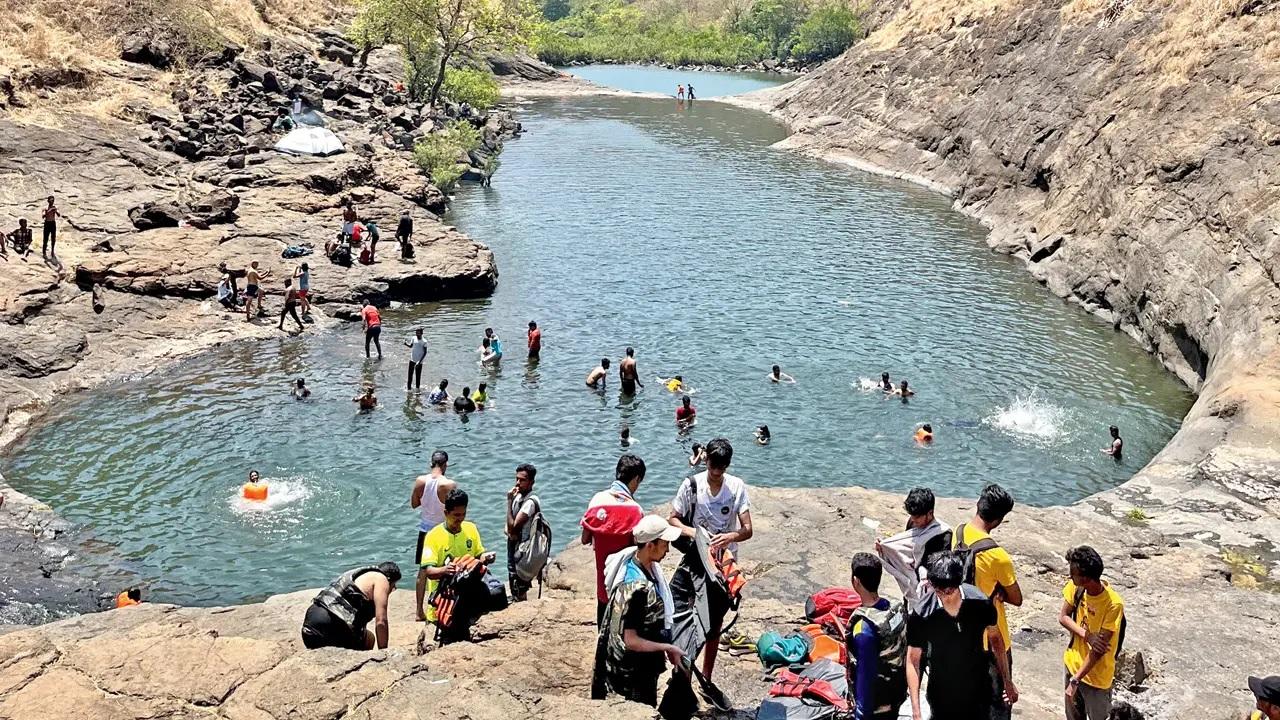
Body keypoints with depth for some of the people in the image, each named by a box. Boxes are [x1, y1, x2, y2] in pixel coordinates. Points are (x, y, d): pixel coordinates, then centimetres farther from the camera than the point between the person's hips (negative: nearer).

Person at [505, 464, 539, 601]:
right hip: (513, 547, 9)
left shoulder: (530, 501, -22)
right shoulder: (518, 495, 6)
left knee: (520, 595, -1)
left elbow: (513, 527, -27)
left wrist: (509, 500, -24)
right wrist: (508, 528, -7)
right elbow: (510, 522, 17)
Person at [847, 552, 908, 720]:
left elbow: (866, 675, -26)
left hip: (874, 705, -7)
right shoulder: (898, 608, -9)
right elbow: (904, 653, 5)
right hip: (896, 694, 7)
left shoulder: (864, 627, -31)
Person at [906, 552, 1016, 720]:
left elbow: (995, 638, 1)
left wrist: (1007, 681, 7)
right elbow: (913, 660, -15)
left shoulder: (980, 602, -18)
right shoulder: (921, 615, -22)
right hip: (943, 696, -1)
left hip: (978, 692, 2)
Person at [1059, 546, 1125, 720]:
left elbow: (1099, 649, -26)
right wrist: (1087, 635, -24)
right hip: (1073, 664, 5)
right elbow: (1063, 617, -5)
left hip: (1096, 675, -5)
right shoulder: (1075, 587, -13)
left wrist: (1075, 679, -23)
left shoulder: (1113, 604, -29)